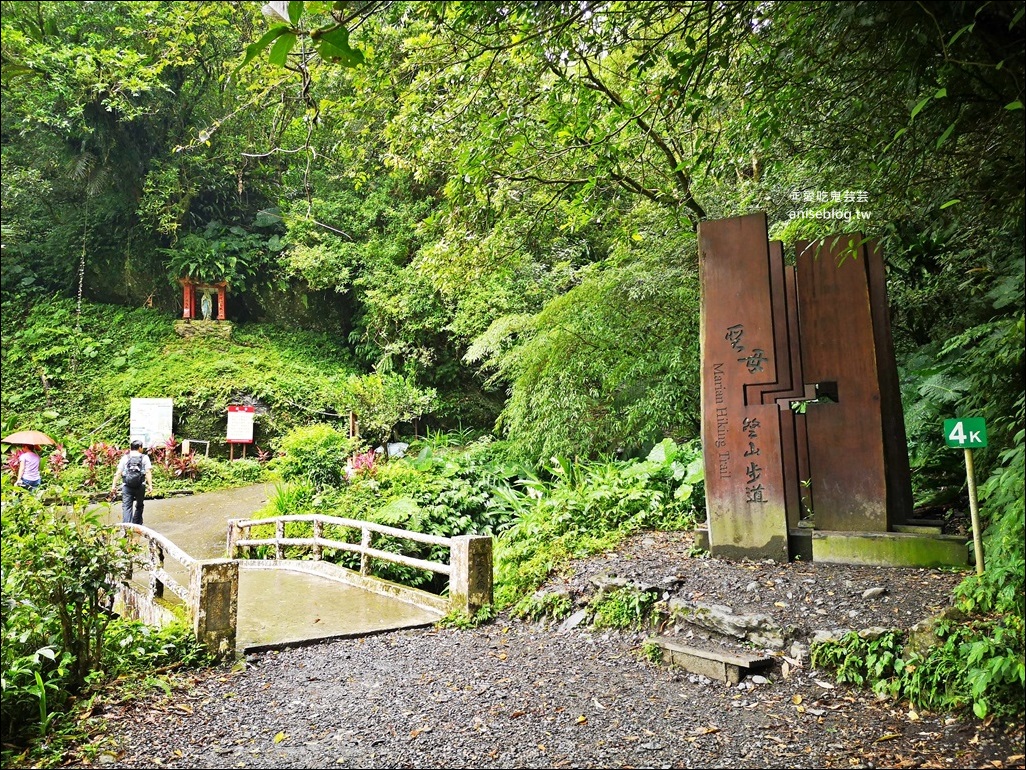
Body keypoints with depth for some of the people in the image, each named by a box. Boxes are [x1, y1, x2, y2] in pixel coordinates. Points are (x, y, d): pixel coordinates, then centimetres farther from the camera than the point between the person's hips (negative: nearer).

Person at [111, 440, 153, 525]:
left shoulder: (125, 458, 9)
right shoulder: (145, 457, 4)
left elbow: (118, 472, 1)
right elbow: (148, 472, -6)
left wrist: (114, 485, 2)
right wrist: (150, 485, -10)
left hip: (127, 486, 0)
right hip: (140, 486, 0)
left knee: (126, 507, -2)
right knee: (139, 506, 16)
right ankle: (137, 525, 22)